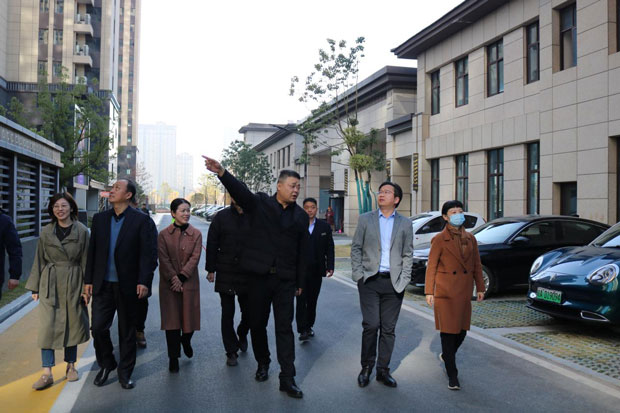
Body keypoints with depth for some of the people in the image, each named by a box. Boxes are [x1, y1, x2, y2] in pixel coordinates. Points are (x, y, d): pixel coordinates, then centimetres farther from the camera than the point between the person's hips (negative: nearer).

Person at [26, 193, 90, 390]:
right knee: (48, 326, -4)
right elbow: (39, 261, 8)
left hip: (73, 283, -1)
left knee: (72, 324, 7)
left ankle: (71, 365, 23)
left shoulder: (82, 231, -2)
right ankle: (47, 373, 1)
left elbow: (86, 261, -1)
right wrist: (35, 288, 5)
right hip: (50, 285, 1)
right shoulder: (46, 232, 4)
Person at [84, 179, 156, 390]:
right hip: (103, 285, 3)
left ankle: (125, 373, 23)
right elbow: (92, 251, 9)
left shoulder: (140, 220, -5)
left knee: (127, 331, 8)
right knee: (98, 327, 3)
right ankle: (106, 364, 27)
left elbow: (146, 253, -8)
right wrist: (88, 280, 6)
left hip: (127, 285, -3)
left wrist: (144, 281, -15)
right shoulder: (99, 218, 7)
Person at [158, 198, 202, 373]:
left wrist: (181, 277, -15)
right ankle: (173, 358, 13)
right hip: (169, 285, -1)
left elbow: (195, 257, -6)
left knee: (189, 317, 5)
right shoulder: (164, 234, 1)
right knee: (172, 320, 2)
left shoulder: (196, 234, 2)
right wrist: (173, 278, -14)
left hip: (190, 283, 1)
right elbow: (164, 259, -4)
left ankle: (186, 341, 39)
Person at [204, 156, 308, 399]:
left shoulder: (301, 216, 6)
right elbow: (240, 191, -21)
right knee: (257, 323, 12)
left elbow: (302, 252, 9)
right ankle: (262, 364, 34)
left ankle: (287, 378, 7)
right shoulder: (260, 204, -1)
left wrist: (300, 282, 9)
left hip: (285, 279, 1)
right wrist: (222, 173, -40)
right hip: (259, 275, -1)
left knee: (285, 328, 1)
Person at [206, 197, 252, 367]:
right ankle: (231, 352, 19)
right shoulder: (221, 217, 0)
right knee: (227, 314, 6)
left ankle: (242, 335, 39)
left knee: (248, 312, 7)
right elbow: (211, 244, 1)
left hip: (247, 274, 1)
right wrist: (211, 269, -1)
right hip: (225, 274, 0)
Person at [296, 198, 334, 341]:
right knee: (301, 300, -6)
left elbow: (329, 248, 8)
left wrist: (330, 266, 0)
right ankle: (303, 330, -3)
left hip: (316, 270, 3)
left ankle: (309, 326, 23)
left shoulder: (325, 227, 7)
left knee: (312, 300, 10)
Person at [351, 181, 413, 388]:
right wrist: (359, 274, -3)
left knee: (388, 329, 6)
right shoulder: (365, 219, 6)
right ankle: (366, 367, 12)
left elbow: (408, 254, 9)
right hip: (370, 280, -1)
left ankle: (383, 370, 18)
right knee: (371, 325, -7)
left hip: (393, 283, 1)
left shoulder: (405, 223, 8)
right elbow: (355, 248, 6)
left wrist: (403, 280, 1)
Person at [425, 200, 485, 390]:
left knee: (462, 329, 11)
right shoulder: (439, 239, -4)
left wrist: (480, 288, 8)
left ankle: (446, 355, 40)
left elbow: (477, 265, 13)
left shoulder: (470, 239, 9)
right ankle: (452, 375, 6)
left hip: (464, 290, 5)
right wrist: (429, 291, -7)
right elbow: (431, 266, -4)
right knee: (448, 330, -2)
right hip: (445, 290, -5)